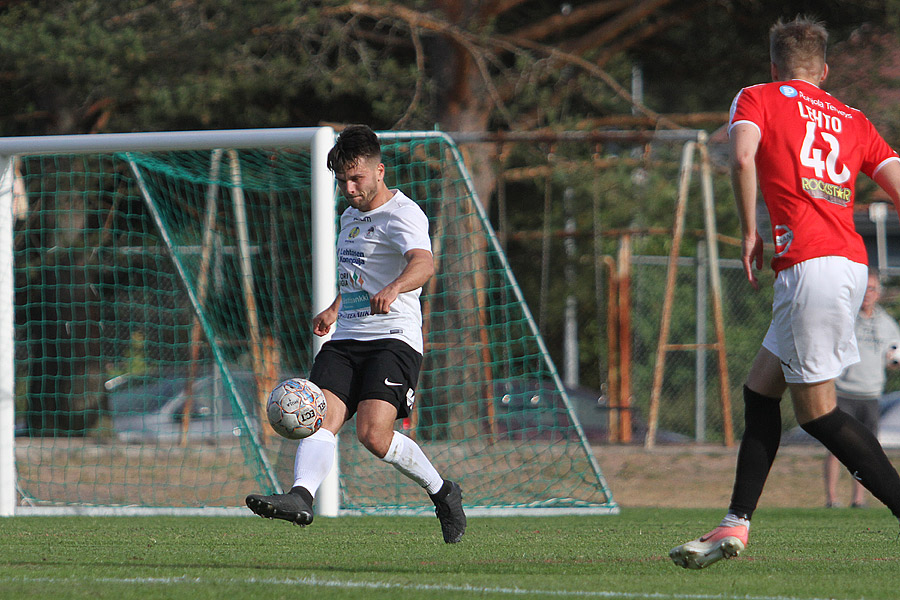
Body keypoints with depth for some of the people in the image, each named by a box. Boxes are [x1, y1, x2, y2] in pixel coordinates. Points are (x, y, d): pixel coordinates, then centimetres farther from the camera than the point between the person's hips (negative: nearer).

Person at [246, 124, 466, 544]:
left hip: (395, 338, -7)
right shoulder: (351, 215, 19)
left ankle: (442, 493, 1)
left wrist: (393, 289, -50)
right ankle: (301, 496, -37)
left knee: (373, 434, -21)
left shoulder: (402, 214, -9)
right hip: (346, 339, 7)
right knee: (322, 418, -18)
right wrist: (335, 308, 38)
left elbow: (423, 263, -31)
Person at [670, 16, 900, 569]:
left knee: (817, 410, -4)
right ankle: (736, 525, 15)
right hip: (850, 263, 7)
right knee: (759, 390, 15)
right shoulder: (853, 121, 21)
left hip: (810, 264, -7)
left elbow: (743, 157, -13)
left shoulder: (757, 99, 8)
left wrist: (750, 232, -3)